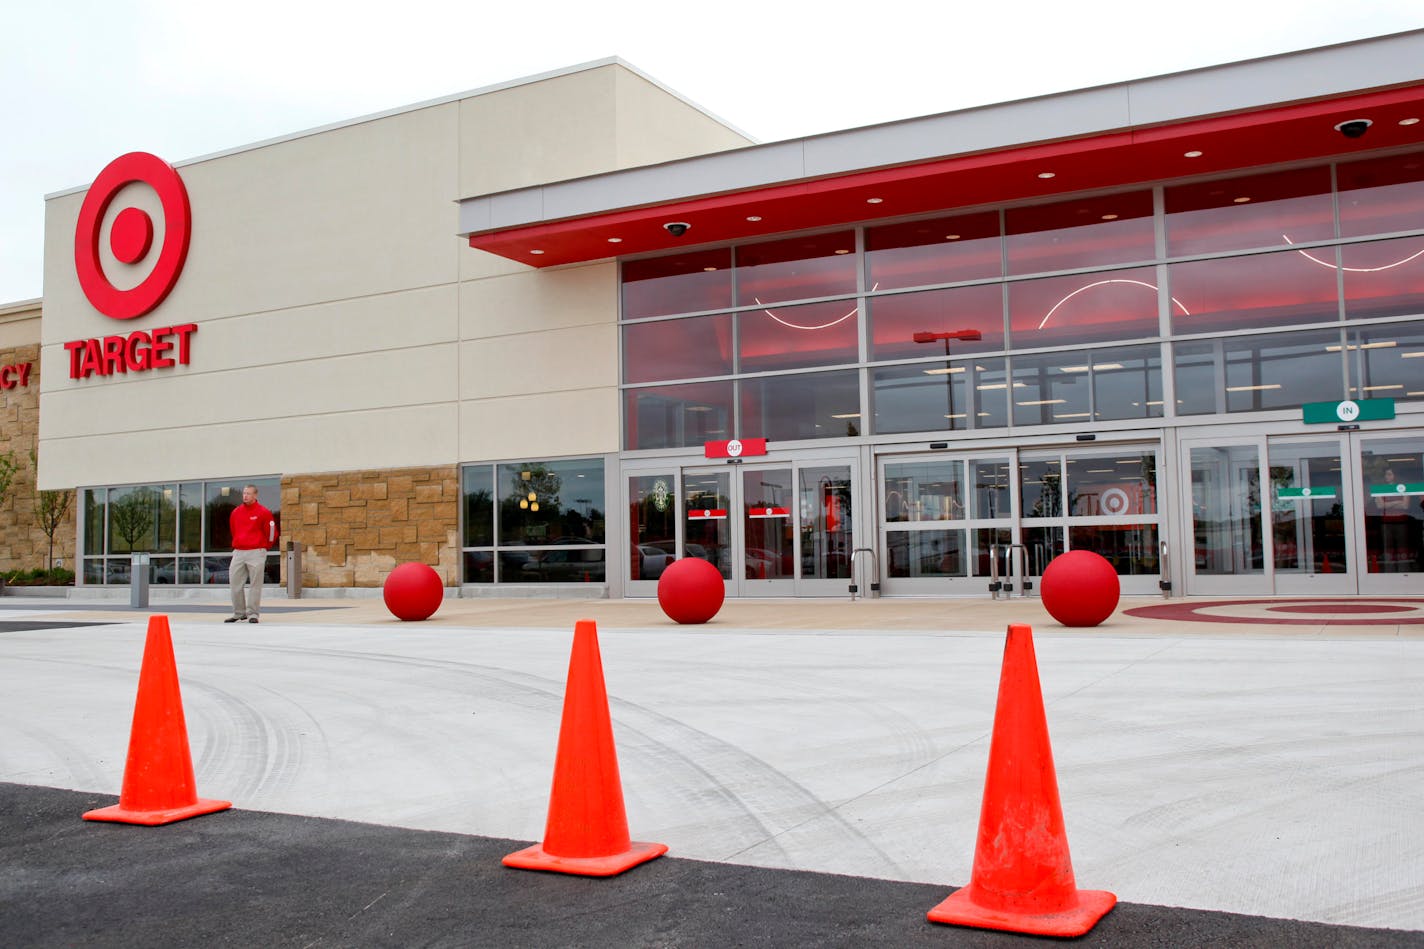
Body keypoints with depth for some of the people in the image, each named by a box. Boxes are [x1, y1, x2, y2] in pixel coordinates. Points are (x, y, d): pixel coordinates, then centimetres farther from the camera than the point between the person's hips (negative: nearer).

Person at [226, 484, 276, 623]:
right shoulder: (236, 512, 10)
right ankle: (238, 613, 12)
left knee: (255, 584, -4)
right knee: (234, 583, 3)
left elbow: (271, 533, 0)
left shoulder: (263, 512, -5)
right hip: (238, 553, 5)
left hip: (256, 553, -5)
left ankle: (252, 613, 1)